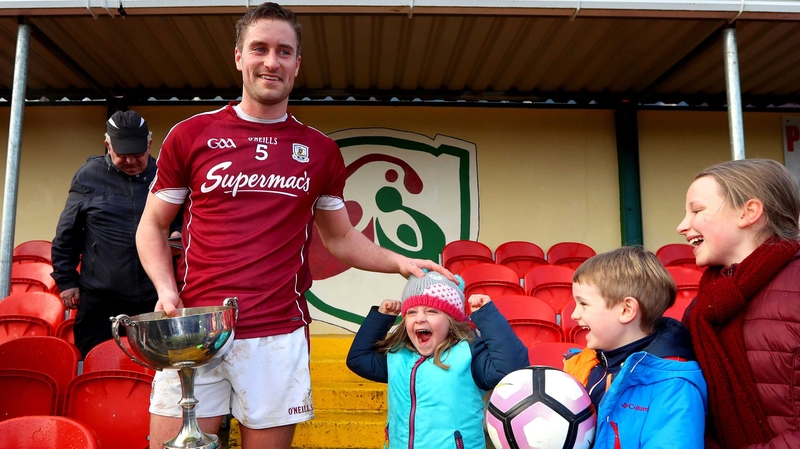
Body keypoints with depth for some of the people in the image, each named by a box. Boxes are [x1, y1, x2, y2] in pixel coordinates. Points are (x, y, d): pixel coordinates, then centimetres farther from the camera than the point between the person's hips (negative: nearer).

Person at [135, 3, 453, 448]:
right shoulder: (191, 136, 4)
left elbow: (341, 237, 15)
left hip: (279, 338, 1)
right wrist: (165, 288, -7)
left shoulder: (319, 150, 8)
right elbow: (153, 226, 10)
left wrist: (401, 262, 1)